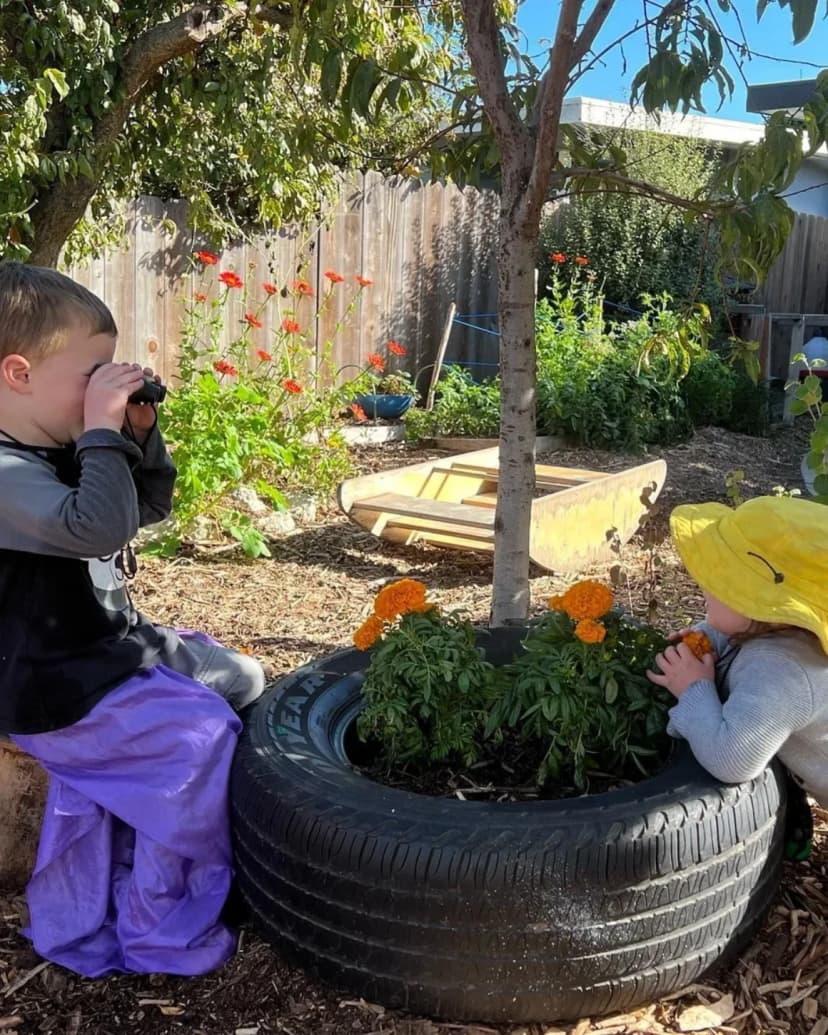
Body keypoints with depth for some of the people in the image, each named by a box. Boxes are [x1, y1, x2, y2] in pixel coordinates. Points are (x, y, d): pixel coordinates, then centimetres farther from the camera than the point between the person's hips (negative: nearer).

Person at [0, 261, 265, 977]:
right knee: (196, 733, -20)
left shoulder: (61, 452, 7)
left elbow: (151, 507, 17)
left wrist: (141, 433, 1)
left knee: (239, 679, 13)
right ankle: (163, 933, -2)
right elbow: (99, 527, -38)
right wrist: (104, 429, -28)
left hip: (109, 648, 10)